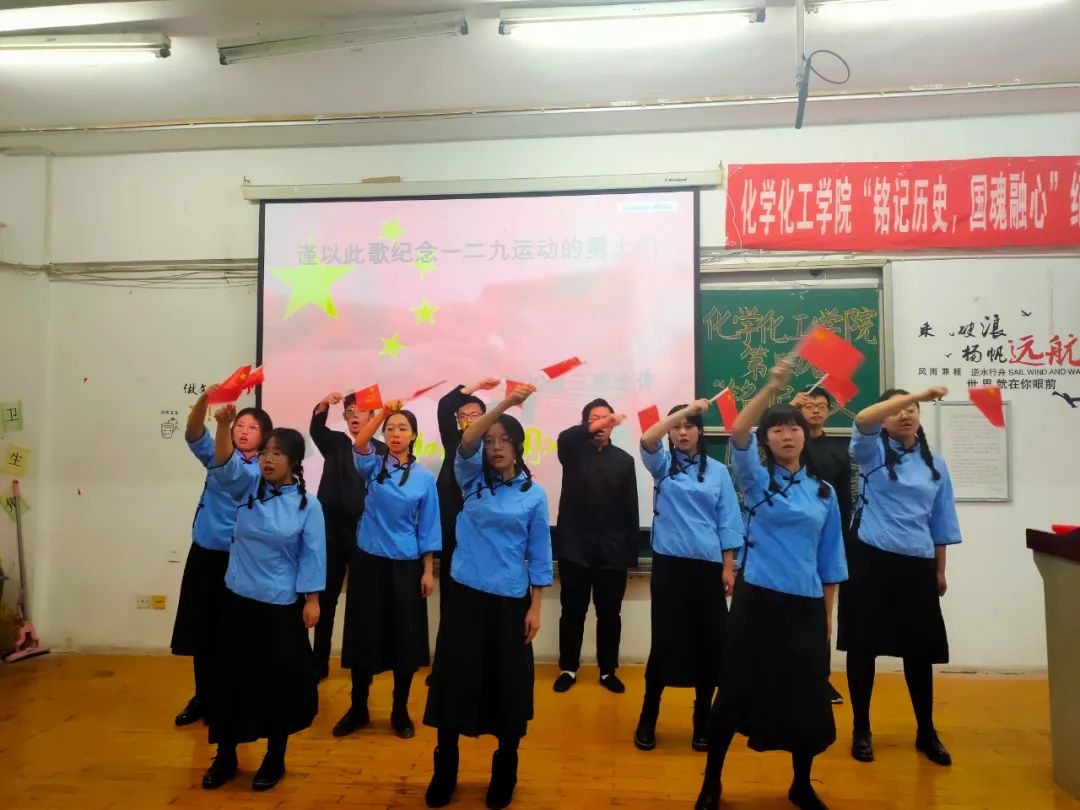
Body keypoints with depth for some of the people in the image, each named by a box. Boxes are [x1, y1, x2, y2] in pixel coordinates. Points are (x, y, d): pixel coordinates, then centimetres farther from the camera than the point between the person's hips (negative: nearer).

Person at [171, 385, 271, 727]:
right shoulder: (218, 456, 3)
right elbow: (194, 435, -16)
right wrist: (203, 401, -33)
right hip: (205, 552, 3)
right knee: (201, 628, 12)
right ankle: (203, 697, 30)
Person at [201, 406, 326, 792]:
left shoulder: (308, 506, -9)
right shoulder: (248, 488, 0)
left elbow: (312, 555, -7)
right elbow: (225, 466, -17)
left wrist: (311, 600, -8)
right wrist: (223, 426, -32)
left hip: (281, 607, -3)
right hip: (238, 600, 3)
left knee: (278, 682, 7)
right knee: (230, 677, 12)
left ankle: (275, 758, 27)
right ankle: (225, 756, 30)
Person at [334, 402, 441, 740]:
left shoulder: (424, 478, -1)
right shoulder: (374, 466, 0)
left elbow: (427, 528, 1)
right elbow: (359, 444, -23)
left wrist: (428, 571, -2)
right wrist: (383, 412, -32)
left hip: (405, 566, 0)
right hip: (368, 561, 1)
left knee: (404, 638, 6)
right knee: (363, 635, 8)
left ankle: (400, 712, 24)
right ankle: (358, 709, 26)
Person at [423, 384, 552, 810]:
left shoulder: (533, 495, 0)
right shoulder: (472, 481, 2)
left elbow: (539, 555, 2)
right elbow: (466, 444, -17)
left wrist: (535, 608, -1)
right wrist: (503, 404, -29)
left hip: (510, 603, 0)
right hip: (467, 598, 1)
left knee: (507, 689, 8)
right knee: (454, 683, 6)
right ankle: (444, 775, 27)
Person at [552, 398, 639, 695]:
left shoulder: (624, 459, 5)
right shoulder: (574, 452, 3)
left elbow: (630, 508, 4)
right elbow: (564, 436, -24)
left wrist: (631, 551, 1)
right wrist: (594, 428, -39)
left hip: (612, 551, 1)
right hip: (575, 549, -1)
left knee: (610, 615, 10)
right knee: (572, 613, 9)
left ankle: (608, 671, 25)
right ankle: (569, 669, 24)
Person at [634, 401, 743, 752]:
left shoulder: (717, 471, 6)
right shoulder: (662, 465, 4)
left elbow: (727, 521, 5)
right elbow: (646, 440, -18)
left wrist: (728, 568, 0)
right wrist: (684, 409, -18)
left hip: (708, 566, 1)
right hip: (670, 564, -1)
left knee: (709, 642, 6)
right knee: (665, 639, 1)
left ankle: (702, 720, 25)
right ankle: (648, 718, 19)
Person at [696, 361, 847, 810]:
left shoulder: (824, 491, 7)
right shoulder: (756, 479, -2)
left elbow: (830, 557, 11)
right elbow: (737, 433, -21)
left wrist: (828, 614, 9)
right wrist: (772, 385, -29)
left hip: (806, 604, 3)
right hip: (758, 600, -3)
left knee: (807, 694, 11)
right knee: (737, 688, 3)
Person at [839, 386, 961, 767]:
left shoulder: (935, 464, 10)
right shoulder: (873, 452, 0)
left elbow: (940, 521, 14)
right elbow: (862, 419, -23)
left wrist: (940, 570, 14)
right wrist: (918, 393, -27)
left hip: (917, 565, 3)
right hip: (872, 561, -3)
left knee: (920, 649, 11)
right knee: (863, 646, 3)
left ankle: (927, 732, 29)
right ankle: (862, 730, 18)